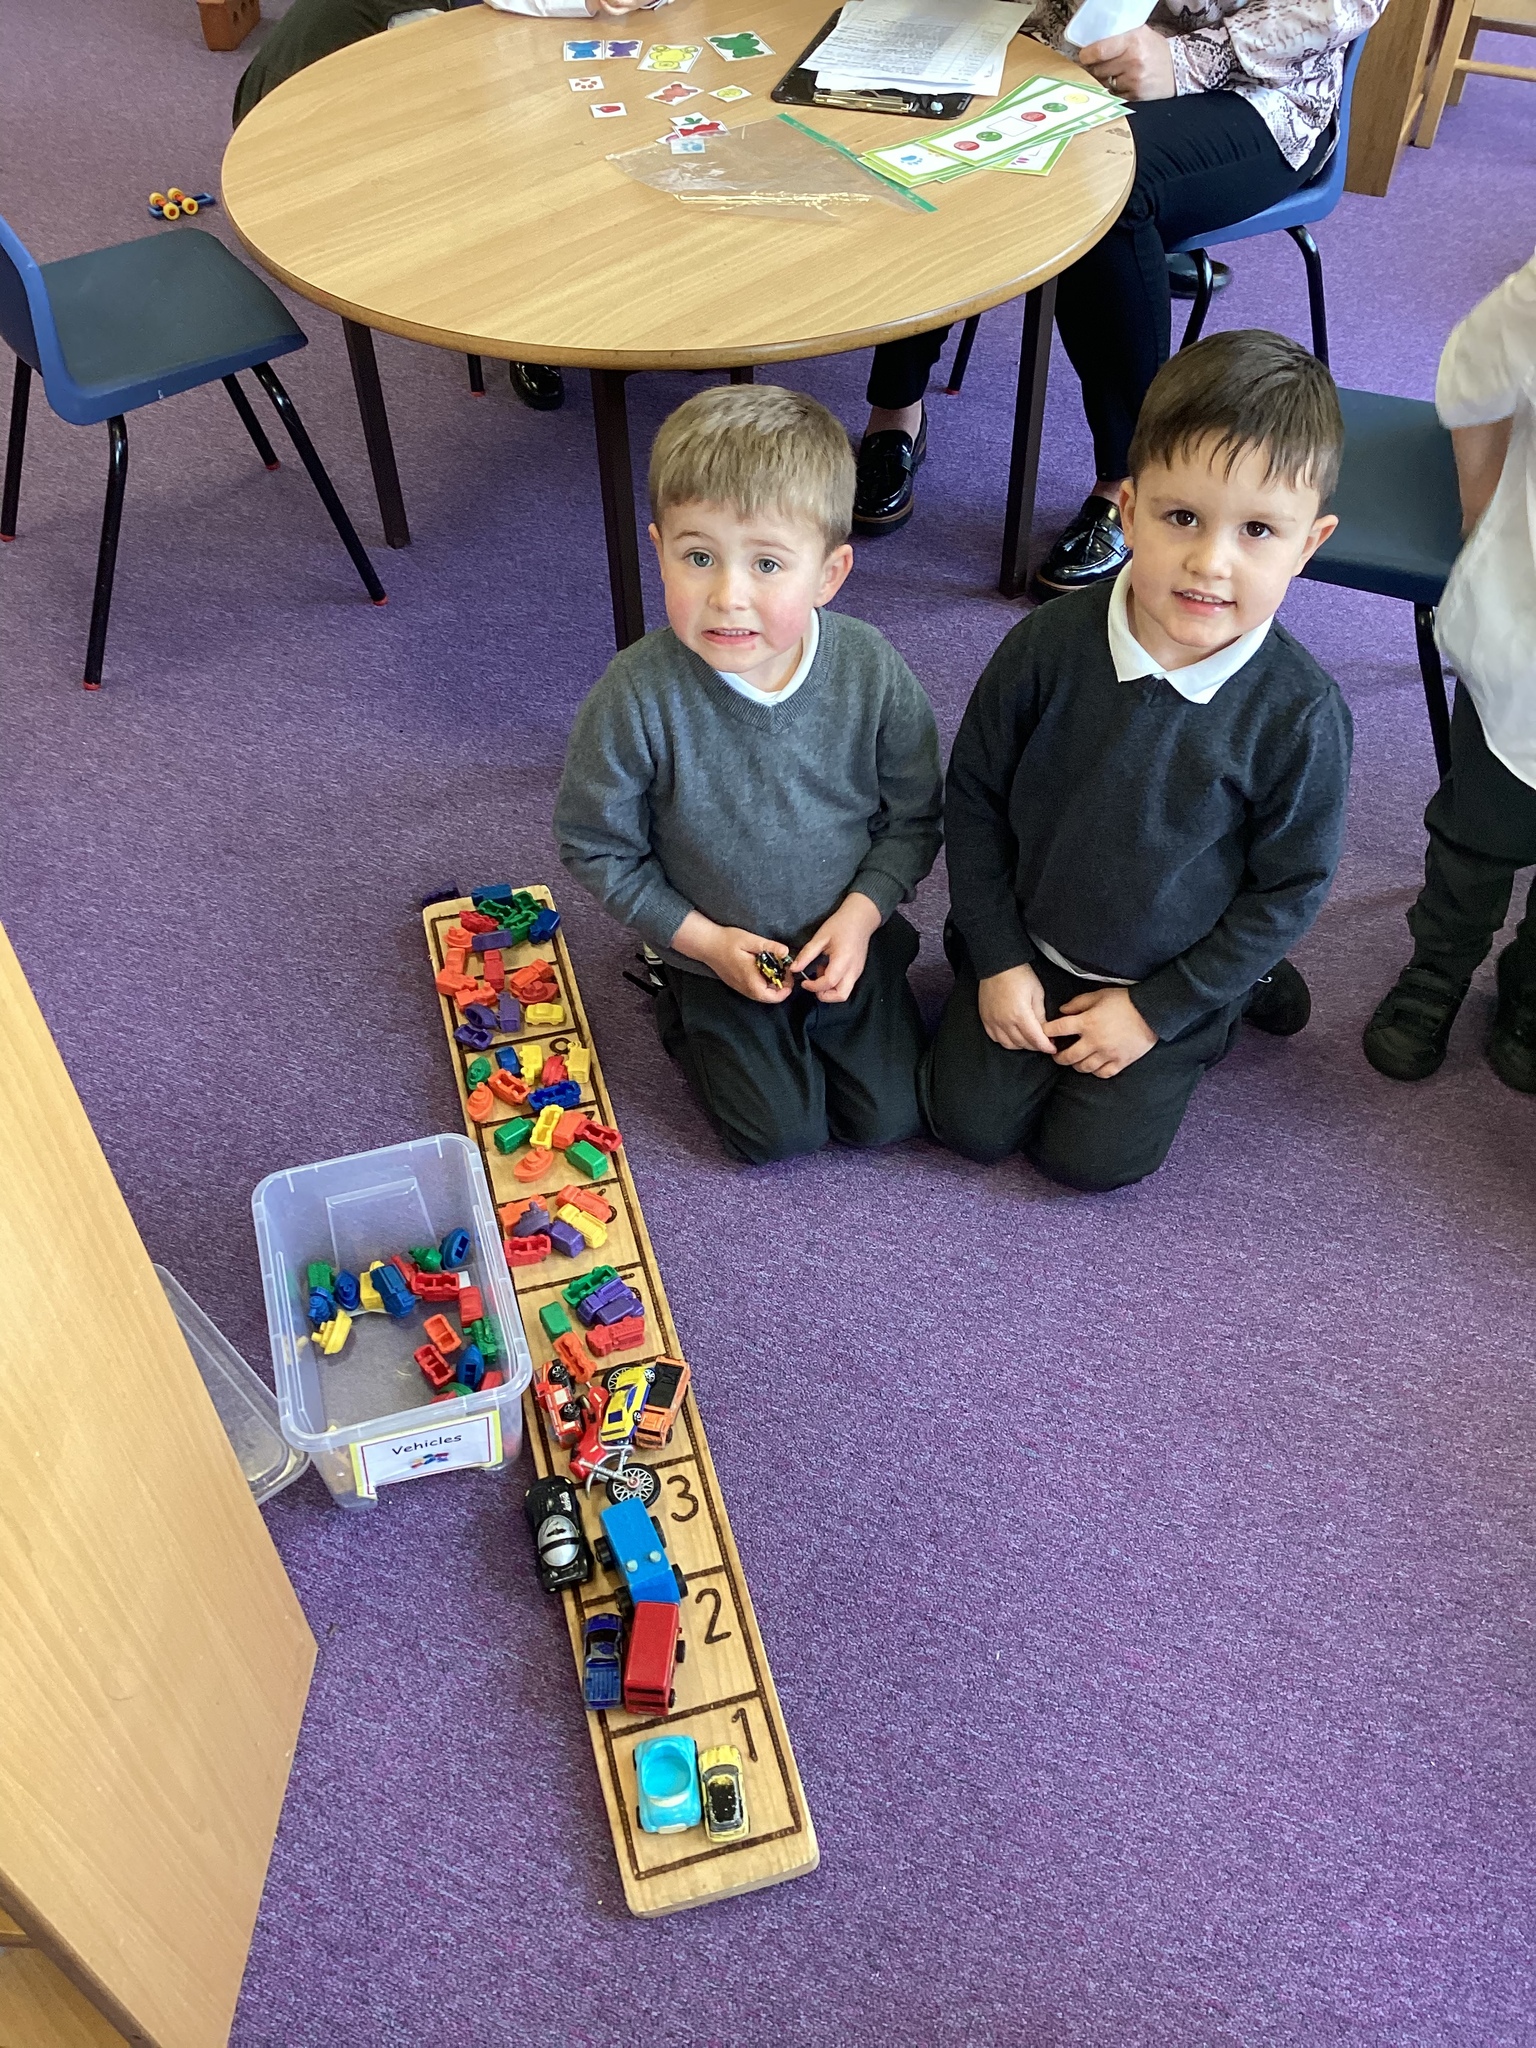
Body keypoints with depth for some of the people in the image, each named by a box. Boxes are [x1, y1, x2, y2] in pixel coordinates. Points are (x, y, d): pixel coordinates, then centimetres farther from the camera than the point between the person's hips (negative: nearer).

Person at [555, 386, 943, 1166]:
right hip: (717, 952, -2)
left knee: (891, 1115, 3)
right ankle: (680, 1010, 23)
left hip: (849, 936, 2)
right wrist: (702, 939, -15)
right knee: (781, 1131, -2)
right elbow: (596, 846, -12)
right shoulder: (636, 698, -26)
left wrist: (864, 910, -17)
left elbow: (915, 814, -4)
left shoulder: (872, 673, -19)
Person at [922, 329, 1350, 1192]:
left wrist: (1156, 1008, -12)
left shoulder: (1301, 713, -24)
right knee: (969, 1120, 1)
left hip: (1169, 979, -2)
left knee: (1091, 1155, 0)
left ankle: (1238, 996, 20)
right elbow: (975, 795, -7)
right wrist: (998, 959, -7)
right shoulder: (1050, 646, -21)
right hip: (1025, 949, 2)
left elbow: (1292, 885, -12)